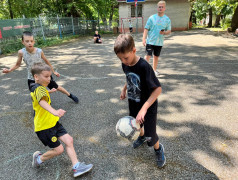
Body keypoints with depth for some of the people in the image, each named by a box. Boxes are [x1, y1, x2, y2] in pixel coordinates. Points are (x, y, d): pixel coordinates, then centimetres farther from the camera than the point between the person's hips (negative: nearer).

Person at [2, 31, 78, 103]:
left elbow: (46, 61, -2)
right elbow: (18, 64, 0)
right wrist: (9, 70, -17)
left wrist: (53, 71, 6)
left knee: (56, 87, 12)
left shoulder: (39, 51, -20)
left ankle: (70, 95, 35)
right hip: (32, 78, 1)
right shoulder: (21, 52, -18)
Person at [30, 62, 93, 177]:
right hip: (44, 127, -9)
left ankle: (76, 167, 6)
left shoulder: (37, 88, 9)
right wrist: (54, 112, -66)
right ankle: (39, 158, 27)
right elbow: (42, 102, -47)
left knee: (68, 140, 1)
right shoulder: (39, 89, -24)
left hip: (52, 122, 9)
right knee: (58, 149, -1)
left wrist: (49, 91, 54)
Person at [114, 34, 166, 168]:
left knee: (150, 135, 1)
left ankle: (159, 149, 35)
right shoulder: (125, 65, -10)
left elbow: (158, 89, -32)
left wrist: (144, 108, -37)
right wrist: (124, 89, 9)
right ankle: (141, 137, 61)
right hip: (133, 103, 6)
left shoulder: (144, 66, -32)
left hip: (148, 106, -6)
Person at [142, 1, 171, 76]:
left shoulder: (167, 19, 4)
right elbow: (146, 29, -4)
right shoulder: (152, 18, -3)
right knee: (148, 55, -9)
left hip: (159, 42, 3)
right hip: (150, 41, -2)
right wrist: (144, 39, -14)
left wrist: (164, 32, -16)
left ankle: (154, 70, 28)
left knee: (156, 56, 12)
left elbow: (169, 31, 8)